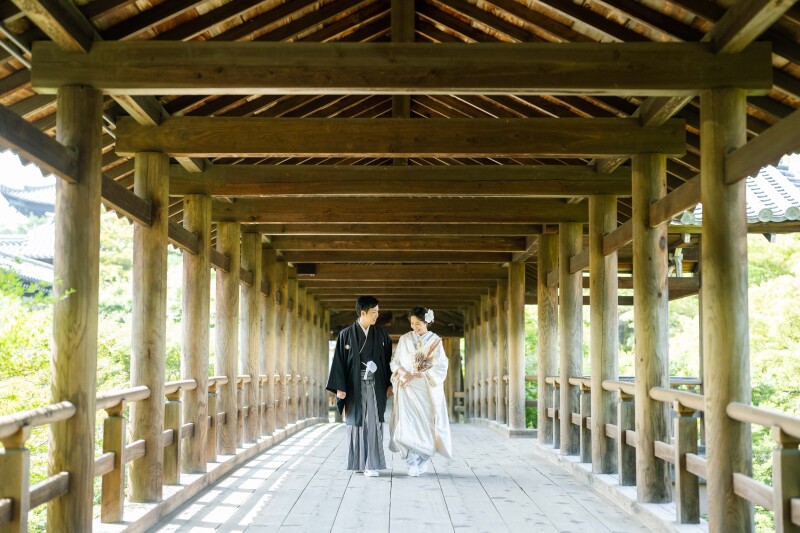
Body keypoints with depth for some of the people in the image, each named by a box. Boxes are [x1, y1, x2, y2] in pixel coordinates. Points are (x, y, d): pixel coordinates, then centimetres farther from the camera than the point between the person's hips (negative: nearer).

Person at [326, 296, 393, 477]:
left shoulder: (381, 335, 5)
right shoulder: (346, 334, -2)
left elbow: (388, 360, 8)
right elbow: (339, 361, -2)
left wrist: (389, 384, 2)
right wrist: (339, 387, -8)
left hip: (375, 386, 1)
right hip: (354, 386, -1)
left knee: (373, 423, -5)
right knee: (356, 423, 5)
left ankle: (372, 464, -4)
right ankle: (358, 462, 17)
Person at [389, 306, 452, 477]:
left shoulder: (435, 341, 2)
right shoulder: (404, 339, 7)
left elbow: (440, 367, -5)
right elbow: (394, 362, 9)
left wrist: (418, 375, -15)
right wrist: (401, 372, -14)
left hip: (427, 389, -1)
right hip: (407, 389, 1)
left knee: (427, 423, -1)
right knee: (408, 423, -11)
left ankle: (424, 458, 20)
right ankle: (412, 463, -8)